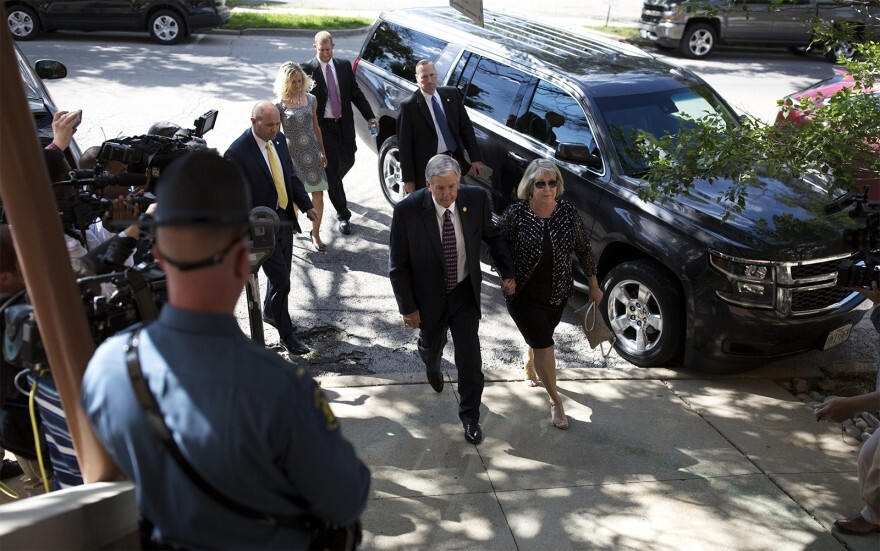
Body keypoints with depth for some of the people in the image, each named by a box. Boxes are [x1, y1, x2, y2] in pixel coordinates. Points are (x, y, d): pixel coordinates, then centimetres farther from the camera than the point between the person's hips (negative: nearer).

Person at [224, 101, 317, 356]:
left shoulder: (278, 139, 2)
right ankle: (286, 334, 14)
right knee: (281, 280, -2)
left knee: (281, 274, 21)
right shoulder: (237, 153, -20)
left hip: (285, 218, 7)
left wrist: (306, 205, 4)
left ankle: (270, 312, 47)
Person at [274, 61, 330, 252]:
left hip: (312, 152, 3)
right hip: (292, 154, -3)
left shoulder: (311, 99, 4)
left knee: (318, 193, 1)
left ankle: (315, 233, 13)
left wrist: (322, 152, 15)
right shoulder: (279, 104, -5)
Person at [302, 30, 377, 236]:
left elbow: (356, 93, 7)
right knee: (331, 169, -1)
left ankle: (333, 188, 53)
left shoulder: (344, 65, 4)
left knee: (348, 161, 19)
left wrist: (370, 117, -3)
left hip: (344, 123, 4)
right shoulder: (307, 69, -7)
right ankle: (343, 215, 8)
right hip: (323, 126, -4)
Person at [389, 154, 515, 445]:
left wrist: (507, 272, -1)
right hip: (429, 296, -1)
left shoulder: (476, 199, -17)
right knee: (431, 345, 24)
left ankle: (470, 415, 26)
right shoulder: (407, 210, -25)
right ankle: (433, 366, 64)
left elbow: (492, 235, 4)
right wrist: (408, 307, -13)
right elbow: (397, 265, -15)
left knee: (470, 358, 2)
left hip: (465, 292, 1)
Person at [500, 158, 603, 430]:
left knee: (538, 338, 23)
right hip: (523, 295, -3)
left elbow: (583, 249, 0)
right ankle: (555, 401, 16)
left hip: (557, 294, 4)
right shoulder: (516, 213, -19)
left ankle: (529, 368, 57)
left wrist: (593, 285, 6)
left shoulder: (568, 211, -10)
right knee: (544, 345, -4)